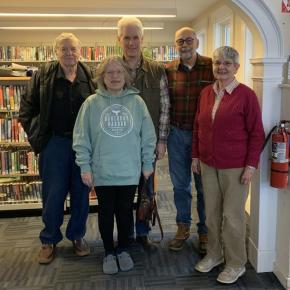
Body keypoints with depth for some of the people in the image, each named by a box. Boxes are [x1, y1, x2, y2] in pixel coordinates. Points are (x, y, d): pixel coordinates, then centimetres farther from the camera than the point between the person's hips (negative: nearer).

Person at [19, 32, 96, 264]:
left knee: (81, 192, 10)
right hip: (54, 143, -1)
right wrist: (35, 136, -2)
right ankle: (49, 240, 22)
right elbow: (27, 108, 4)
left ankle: (77, 235, 28)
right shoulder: (44, 75, 0)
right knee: (53, 194, 5)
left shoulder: (90, 76, 1)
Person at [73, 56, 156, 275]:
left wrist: (148, 163, 2)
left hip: (130, 171, 1)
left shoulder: (137, 102, -1)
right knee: (106, 212, 12)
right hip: (102, 172, 0)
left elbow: (148, 135, 2)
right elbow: (81, 138, -2)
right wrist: (85, 167, -5)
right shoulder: (92, 103, -4)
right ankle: (109, 253, 31)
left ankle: (123, 250, 34)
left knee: (125, 211, 14)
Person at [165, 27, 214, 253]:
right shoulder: (168, 71, 2)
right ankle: (183, 226, 30)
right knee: (180, 184, 13)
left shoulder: (211, 67, -5)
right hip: (177, 133, 3)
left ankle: (205, 231, 25)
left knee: (204, 185, 8)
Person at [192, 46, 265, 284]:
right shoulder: (206, 93, 6)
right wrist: (196, 156, 13)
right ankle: (214, 254, 35)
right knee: (212, 213, 16)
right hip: (208, 164, 5)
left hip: (235, 167, -5)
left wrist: (251, 165, -12)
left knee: (233, 216, 5)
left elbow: (257, 134, -8)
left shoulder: (246, 95, -10)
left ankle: (236, 264, 24)